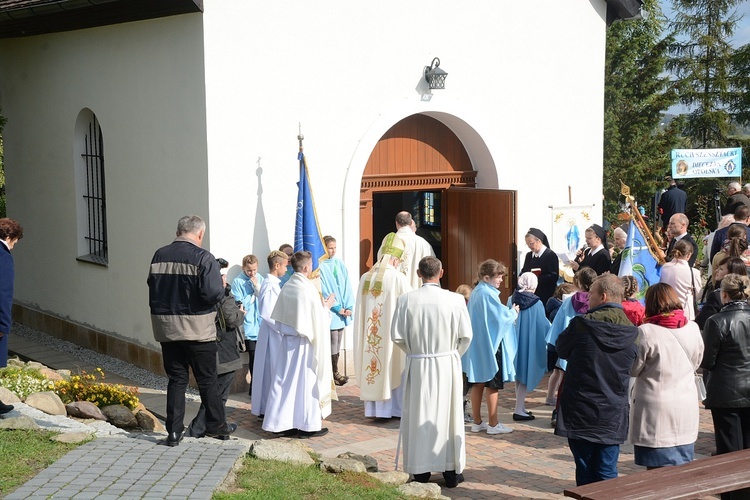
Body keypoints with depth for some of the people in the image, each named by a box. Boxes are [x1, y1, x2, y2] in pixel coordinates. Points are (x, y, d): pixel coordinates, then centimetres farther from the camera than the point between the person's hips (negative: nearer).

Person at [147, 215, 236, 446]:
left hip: (166, 328, 4)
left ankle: (174, 431, 10)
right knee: (207, 379, 10)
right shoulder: (203, 258, -14)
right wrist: (222, 287, 0)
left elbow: (152, 289, 8)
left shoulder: (159, 256, 2)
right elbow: (213, 293, -20)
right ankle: (216, 424, 22)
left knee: (176, 379, 11)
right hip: (197, 329, -4)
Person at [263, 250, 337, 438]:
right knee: (306, 381, 2)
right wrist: (325, 307, 3)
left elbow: (279, 316, 9)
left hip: (286, 341, 6)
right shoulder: (308, 289, -16)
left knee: (286, 380, 9)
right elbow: (317, 319, -15)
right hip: (304, 343, -6)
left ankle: (283, 422, 13)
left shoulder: (286, 287, 3)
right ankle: (308, 425, 7)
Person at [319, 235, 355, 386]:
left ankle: (334, 372, 17)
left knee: (338, 343, 10)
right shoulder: (321, 266, -8)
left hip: (343, 310, 6)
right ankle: (334, 373, 3)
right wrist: (337, 308, -11)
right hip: (330, 312, -6)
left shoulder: (340, 264, 9)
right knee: (333, 343, -5)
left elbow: (347, 287, 7)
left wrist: (349, 306, -3)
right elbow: (323, 291, -10)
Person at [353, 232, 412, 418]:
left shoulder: (365, 278, 1)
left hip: (369, 334, 5)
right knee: (393, 369, 8)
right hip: (392, 332, -4)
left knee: (372, 363, 12)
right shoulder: (399, 278, -14)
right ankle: (392, 408, 15)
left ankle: (373, 408, 18)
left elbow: (360, 309, 7)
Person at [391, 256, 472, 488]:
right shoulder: (455, 300, -10)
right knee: (449, 415, 10)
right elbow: (465, 336, -4)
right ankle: (452, 470, 16)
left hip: (417, 365, 0)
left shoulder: (406, 299, -10)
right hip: (447, 365, 0)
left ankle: (421, 471, 16)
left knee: (419, 417, 10)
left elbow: (397, 336, -5)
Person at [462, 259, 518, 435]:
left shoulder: (475, 292, 10)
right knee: (492, 385, -1)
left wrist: (508, 311, 13)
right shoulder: (488, 294, -18)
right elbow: (503, 316, -17)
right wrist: (514, 312, 2)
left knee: (478, 383, 11)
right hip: (490, 344, -9)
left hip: (477, 345, 9)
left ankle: (477, 422, 17)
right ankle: (493, 424, 5)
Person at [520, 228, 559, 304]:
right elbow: (523, 271, 22)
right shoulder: (528, 255, 16)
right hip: (530, 295, 6)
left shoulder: (551, 255, -7)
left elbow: (553, 277, -15)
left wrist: (536, 279, -23)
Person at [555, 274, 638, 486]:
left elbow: (561, 349, 4)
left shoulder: (581, 325, -13)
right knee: (607, 473, 7)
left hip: (580, 412, -2)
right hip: (613, 417, 2)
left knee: (585, 472, 8)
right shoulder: (630, 332, -3)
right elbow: (633, 366, 10)